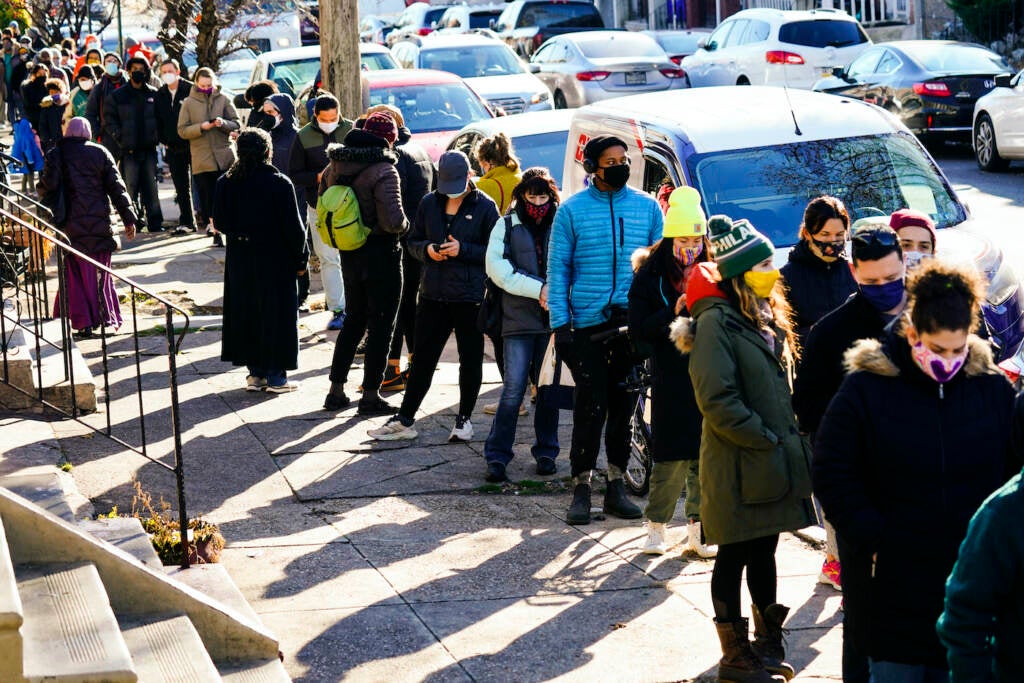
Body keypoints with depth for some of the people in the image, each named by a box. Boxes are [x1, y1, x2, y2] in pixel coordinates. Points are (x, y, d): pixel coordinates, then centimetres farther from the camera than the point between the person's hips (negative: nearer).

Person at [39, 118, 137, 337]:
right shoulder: (100, 154, 1)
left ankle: (84, 322, 1)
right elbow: (116, 187, 0)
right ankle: (108, 318, 9)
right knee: (101, 271, 9)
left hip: (71, 224, -1)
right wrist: (128, 218, 3)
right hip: (99, 223, 1)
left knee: (77, 272, 5)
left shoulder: (56, 155, 0)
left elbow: (47, 187, -5)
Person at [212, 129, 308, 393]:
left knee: (245, 313, 13)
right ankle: (276, 376, 7)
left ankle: (255, 373, 16)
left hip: (239, 259, 4)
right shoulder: (279, 183, -15)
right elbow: (294, 226, -12)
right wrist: (300, 257, 0)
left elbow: (219, 223, 4)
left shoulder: (225, 183, -2)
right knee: (276, 314, 5)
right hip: (275, 259, -4)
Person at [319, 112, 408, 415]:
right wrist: (404, 225, -4)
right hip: (381, 253, -7)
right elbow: (393, 221, -25)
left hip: (349, 253, 7)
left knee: (354, 320, 20)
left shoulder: (335, 167, 3)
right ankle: (370, 395, 6)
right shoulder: (383, 171, -19)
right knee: (381, 325, 4)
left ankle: (336, 390, 21)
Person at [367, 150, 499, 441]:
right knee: (423, 358, 7)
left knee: (470, 358, 9)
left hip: (470, 297, -3)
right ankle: (404, 419, 13)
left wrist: (463, 249, -18)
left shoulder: (485, 207, -6)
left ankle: (464, 418, 22)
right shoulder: (429, 204, 6)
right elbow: (413, 242, 15)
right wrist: (427, 249, -7)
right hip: (433, 294, 3)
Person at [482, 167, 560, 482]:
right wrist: (538, 289, -11)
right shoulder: (507, 225, 8)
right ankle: (497, 456, 0)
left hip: (553, 319, 1)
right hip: (519, 320, -1)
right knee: (513, 389, -6)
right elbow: (496, 266, -3)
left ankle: (546, 452, 19)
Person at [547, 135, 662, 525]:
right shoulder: (573, 209, 2)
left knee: (624, 404, 8)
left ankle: (616, 485, 18)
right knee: (591, 405, -6)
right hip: (588, 322, -2)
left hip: (633, 321, 3)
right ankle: (581, 488, 3)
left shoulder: (647, 207, 8)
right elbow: (557, 268, 2)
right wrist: (560, 323, -5)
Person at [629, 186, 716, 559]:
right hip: (671, 378, -3)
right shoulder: (649, 275, 0)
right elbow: (639, 329, -7)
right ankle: (656, 525, 9)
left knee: (705, 455, 2)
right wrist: (674, 312, -20)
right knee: (672, 458, -5)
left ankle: (698, 528, 12)